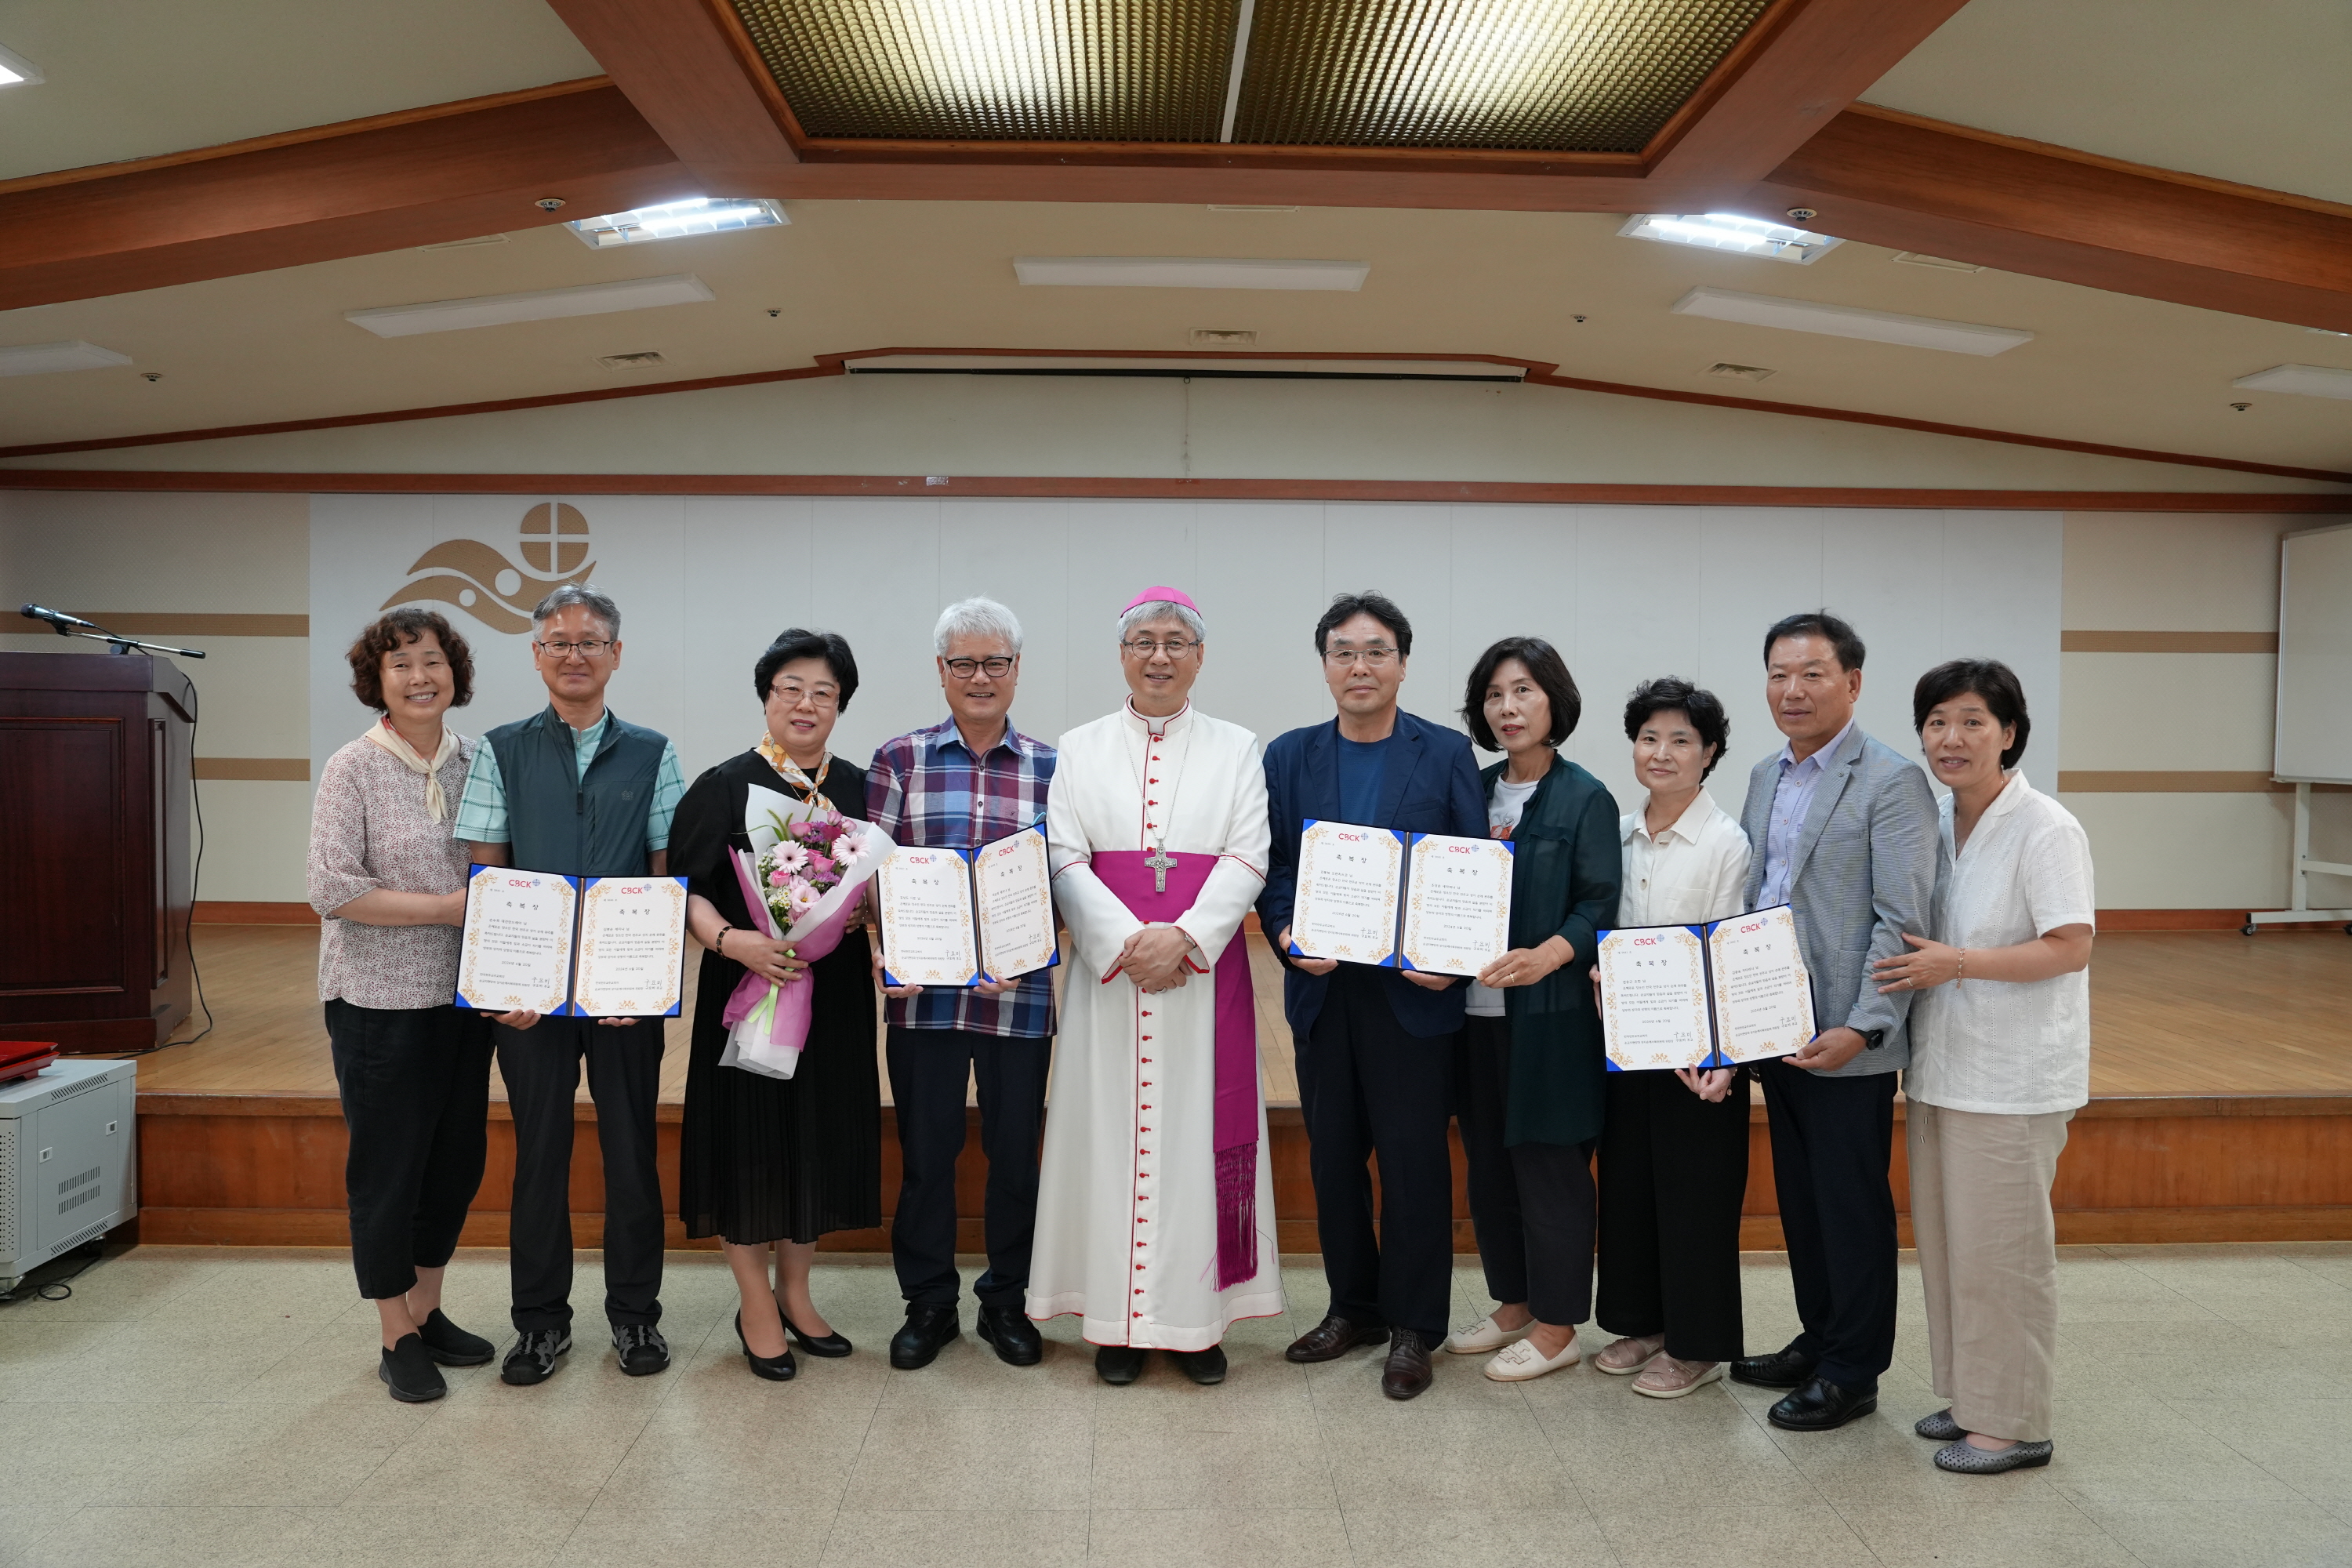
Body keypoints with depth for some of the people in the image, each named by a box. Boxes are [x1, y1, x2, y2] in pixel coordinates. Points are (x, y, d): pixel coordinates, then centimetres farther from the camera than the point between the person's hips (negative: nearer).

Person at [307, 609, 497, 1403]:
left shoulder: (476, 761, 5)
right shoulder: (353, 770, -8)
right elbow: (332, 889, -14)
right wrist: (448, 907, -18)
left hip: (463, 994, 5)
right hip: (381, 1001, -5)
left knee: (458, 1158, 13)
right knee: (388, 1166, 5)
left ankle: (428, 1310, 32)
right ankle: (398, 1339, 20)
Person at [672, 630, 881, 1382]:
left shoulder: (857, 788, 8)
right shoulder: (724, 786, -3)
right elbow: (688, 889, -7)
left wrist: (863, 908, -9)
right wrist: (731, 940, -24)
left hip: (835, 994, 4)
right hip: (748, 984, -4)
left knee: (822, 1135, 10)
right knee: (752, 1136, 1)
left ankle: (795, 1291, 28)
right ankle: (757, 1305, 18)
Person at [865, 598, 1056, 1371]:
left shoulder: (1051, 769, 5)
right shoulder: (899, 760, 4)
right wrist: (888, 951, -14)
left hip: (1019, 996, 1)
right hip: (923, 992, 0)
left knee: (1015, 1152, 9)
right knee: (926, 1151, 8)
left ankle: (1005, 1302, 28)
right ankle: (928, 1305, 26)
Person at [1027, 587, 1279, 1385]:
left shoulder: (1236, 749, 8)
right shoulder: (1081, 749, 9)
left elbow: (1247, 860, -1)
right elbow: (1064, 861, 0)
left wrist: (1183, 938, -16)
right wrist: (1127, 942, -14)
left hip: (1205, 971, 0)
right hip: (1109, 970, 0)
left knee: (1197, 1133, 2)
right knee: (1112, 1133, 2)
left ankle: (1196, 1320, 13)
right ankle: (1118, 1319, 12)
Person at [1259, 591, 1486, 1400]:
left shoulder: (1447, 753, 0)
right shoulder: (1290, 757, 7)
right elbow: (1272, 868, 5)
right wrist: (1288, 934, -13)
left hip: (1413, 988, -3)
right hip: (1323, 988, 3)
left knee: (1414, 1156, 2)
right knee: (1332, 1153, 12)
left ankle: (1412, 1326, 17)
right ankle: (1353, 1307, 28)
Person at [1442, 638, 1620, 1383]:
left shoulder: (1585, 799, -5)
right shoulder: (1474, 791, 11)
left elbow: (1599, 906, -11)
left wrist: (1545, 956, -27)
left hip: (1549, 1014, -6)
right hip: (1476, 1010, 6)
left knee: (1548, 1163, 2)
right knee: (1489, 1163, 13)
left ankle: (1556, 1325, 16)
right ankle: (1512, 1305, 29)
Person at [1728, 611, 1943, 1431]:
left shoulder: (1892, 782, -11)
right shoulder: (1765, 777, 12)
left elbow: (1903, 922, -16)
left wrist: (1863, 1029, -22)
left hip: (1848, 1042, -7)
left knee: (1852, 1204, 5)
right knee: (1800, 1197, 17)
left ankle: (1853, 1371, 19)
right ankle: (1817, 1340, 33)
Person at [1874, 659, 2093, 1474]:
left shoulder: (2046, 830, -14)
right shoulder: (1936, 821, 9)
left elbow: (2071, 948, -18)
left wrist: (1956, 964, -21)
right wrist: (1915, 966, 4)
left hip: (2011, 1077, -7)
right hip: (1942, 1065, 8)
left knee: (2000, 1250, 1)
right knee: (1946, 1241, 15)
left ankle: (2015, 1424, 16)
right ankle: (1970, 1397, 30)